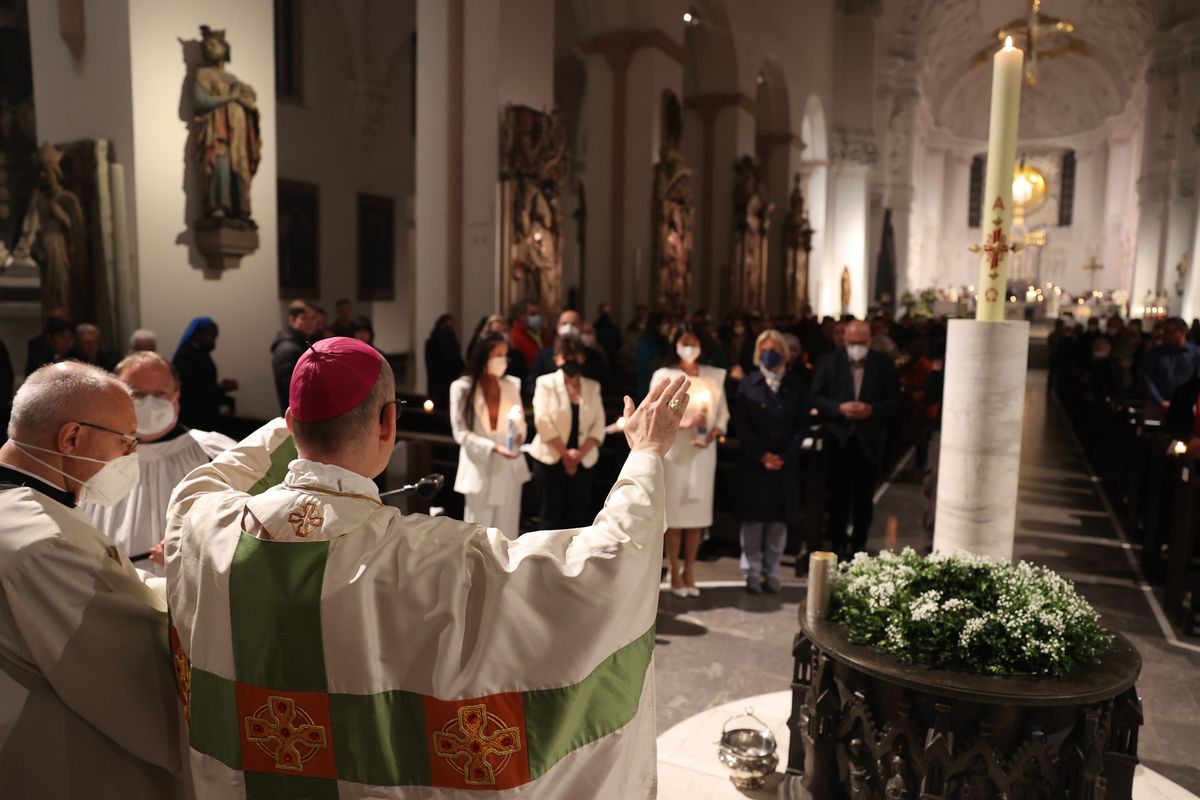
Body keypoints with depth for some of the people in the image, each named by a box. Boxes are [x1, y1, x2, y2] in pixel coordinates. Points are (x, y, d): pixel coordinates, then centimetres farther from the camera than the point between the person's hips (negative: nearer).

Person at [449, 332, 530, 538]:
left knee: (507, 531, 9)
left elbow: (521, 422, 9)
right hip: (480, 467, -3)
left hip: (509, 467, 3)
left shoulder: (512, 385, 2)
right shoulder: (463, 387, -7)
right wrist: (493, 447, -20)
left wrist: (519, 436, -15)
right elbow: (460, 433, -8)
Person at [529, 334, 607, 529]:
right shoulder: (546, 383, 1)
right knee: (552, 515, 1)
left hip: (582, 461, 3)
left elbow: (598, 425, 2)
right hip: (551, 459, -3)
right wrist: (565, 453, -11)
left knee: (578, 516, 4)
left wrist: (581, 453, -11)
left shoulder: (592, 387, 9)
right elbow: (543, 421, -9)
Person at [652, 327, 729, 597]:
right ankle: (675, 574, 10)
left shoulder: (715, 375, 9)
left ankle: (689, 573, 17)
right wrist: (683, 422, -22)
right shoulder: (663, 376, 0)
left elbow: (723, 413, 8)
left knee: (698, 513, 6)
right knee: (674, 513, 0)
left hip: (703, 451, 3)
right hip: (673, 450, -3)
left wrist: (714, 433, -11)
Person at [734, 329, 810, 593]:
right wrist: (761, 455, -11)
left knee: (779, 519, 4)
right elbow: (741, 424, -2)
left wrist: (785, 456, -8)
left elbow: (802, 425, 4)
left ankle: (771, 573, 14)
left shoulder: (797, 385, 7)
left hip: (786, 463, 1)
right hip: (753, 462, -1)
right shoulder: (748, 383, 4)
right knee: (753, 518, 1)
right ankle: (752, 574, 10)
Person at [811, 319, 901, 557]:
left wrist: (872, 410, -17)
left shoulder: (884, 364, 1)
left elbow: (895, 402, 1)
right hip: (838, 439, 0)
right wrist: (839, 408, -18)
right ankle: (838, 545, 18)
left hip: (869, 441, 1)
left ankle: (858, 547, 22)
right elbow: (816, 397, -1)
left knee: (864, 498, 9)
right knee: (838, 496, 5)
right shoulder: (830, 362, 1)